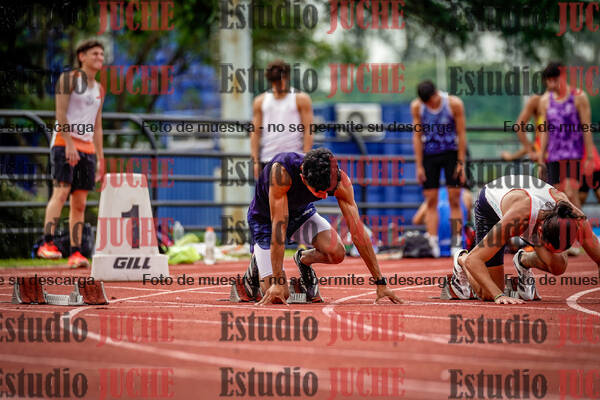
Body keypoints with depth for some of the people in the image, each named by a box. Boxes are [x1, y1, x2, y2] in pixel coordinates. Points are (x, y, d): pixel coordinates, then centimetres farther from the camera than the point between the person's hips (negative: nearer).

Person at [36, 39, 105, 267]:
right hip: (64, 143, -6)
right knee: (61, 191, -20)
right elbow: (60, 113, -9)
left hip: (87, 147, 6)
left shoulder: (99, 90, 20)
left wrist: (100, 159, 16)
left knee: (80, 203, 2)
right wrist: (69, 143, -19)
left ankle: (75, 253, 0)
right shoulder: (69, 78, 0)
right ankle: (47, 244, -26)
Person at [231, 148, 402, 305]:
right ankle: (256, 266, 19)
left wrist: (380, 282, -24)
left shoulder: (340, 181, -28)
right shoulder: (282, 171, -40)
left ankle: (304, 260, 8)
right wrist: (277, 282, -38)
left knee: (336, 252, -26)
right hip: (265, 219, -3)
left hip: (301, 212, 3)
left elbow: (357, 231, -23)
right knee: (276, 295, -15)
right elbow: (279, 225, -38)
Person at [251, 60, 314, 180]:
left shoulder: (301, 99, 3)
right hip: (267, 160, 3)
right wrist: (255, 161, 0)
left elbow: (308, 130, -2)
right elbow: (255, 132, 9)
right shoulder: (260, 101, 12)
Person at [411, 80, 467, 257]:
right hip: (428, 155, 2)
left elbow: (461, 134, -7)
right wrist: (419, 166, -3)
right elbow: (417, 136, -1)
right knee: (431, 201, -4)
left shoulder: (454, 103, -12)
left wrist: (461, 163, -9)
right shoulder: (416, 107, -6)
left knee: (454, 201, -4)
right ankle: (433, 244, -7)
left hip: (451, 153, -2)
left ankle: (456, 244, -3)